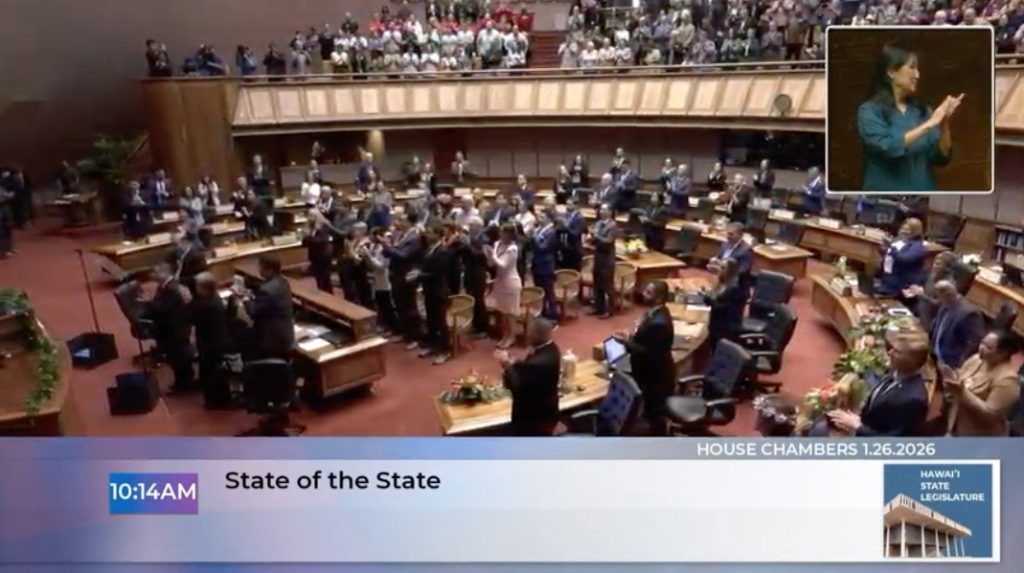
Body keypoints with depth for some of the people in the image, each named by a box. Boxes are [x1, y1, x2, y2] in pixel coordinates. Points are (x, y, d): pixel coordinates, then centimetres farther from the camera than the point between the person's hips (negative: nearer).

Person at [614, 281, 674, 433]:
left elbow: (648, 353, -28)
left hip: (656, 377, -10)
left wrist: (626, 341, -21)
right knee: (651, 411, 24)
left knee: (654, 413, 8)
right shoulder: (656, 313, 0)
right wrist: (630, 338, -2)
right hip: (651, 373, 10)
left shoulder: (659, 323, -31)